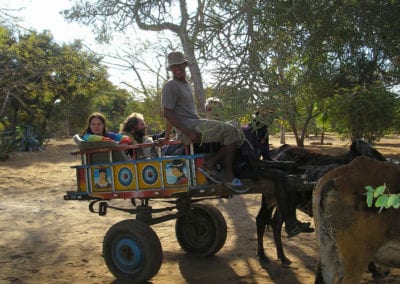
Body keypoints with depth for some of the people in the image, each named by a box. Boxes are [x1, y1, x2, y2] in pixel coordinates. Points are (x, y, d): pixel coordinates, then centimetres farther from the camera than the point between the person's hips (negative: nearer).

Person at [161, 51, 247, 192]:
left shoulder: (186, 85, 23)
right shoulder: (170, 86, -5)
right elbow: (167, 113, -14)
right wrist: (188, 132, -21)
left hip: (196, 124, 9)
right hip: (189, 128, -9)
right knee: (230, 131, -20)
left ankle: (209, 164, -9)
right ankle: (229, 176, -15)